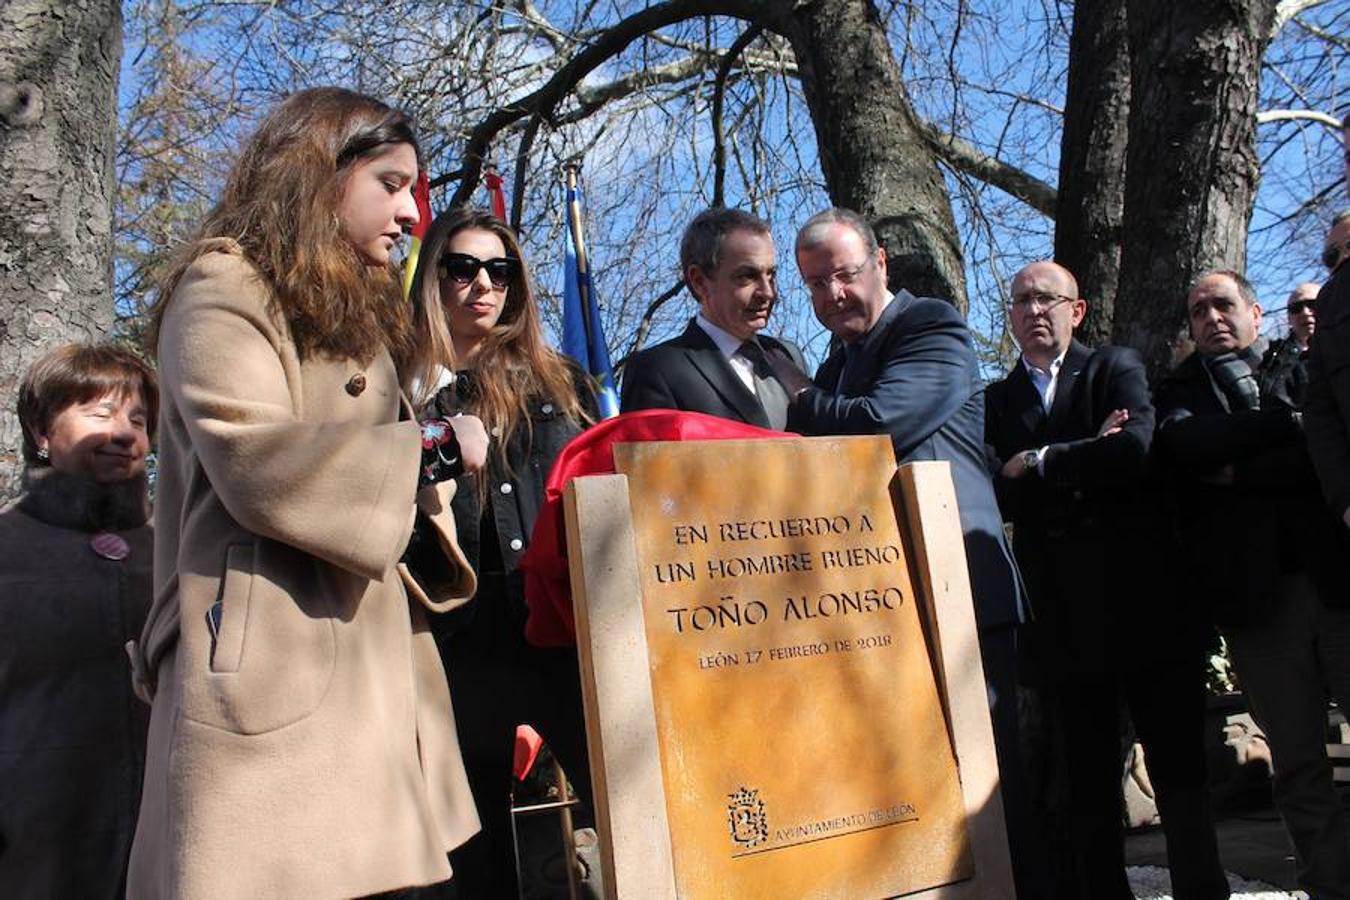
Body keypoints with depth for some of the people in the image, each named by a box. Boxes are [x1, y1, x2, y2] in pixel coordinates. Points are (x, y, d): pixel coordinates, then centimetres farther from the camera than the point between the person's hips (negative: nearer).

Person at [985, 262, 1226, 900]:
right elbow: (997, 496, -3)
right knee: (1083, 782, 8)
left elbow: (1134, 448, -14)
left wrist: (1039, 463, -6)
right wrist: (1086, 461, -11)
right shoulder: (996, 400, 12)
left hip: (1141, 601, -2)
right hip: (1063, 616, 2)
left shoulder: (1116, 368, 6)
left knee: (1178, 766, 5)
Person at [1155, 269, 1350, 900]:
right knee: (1297, 765, 3)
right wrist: (1290, 422, -9)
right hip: (1254, 598, 0)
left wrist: (1240, 474, -7)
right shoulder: (1179, 392, 14)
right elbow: (1187, 445, -9)